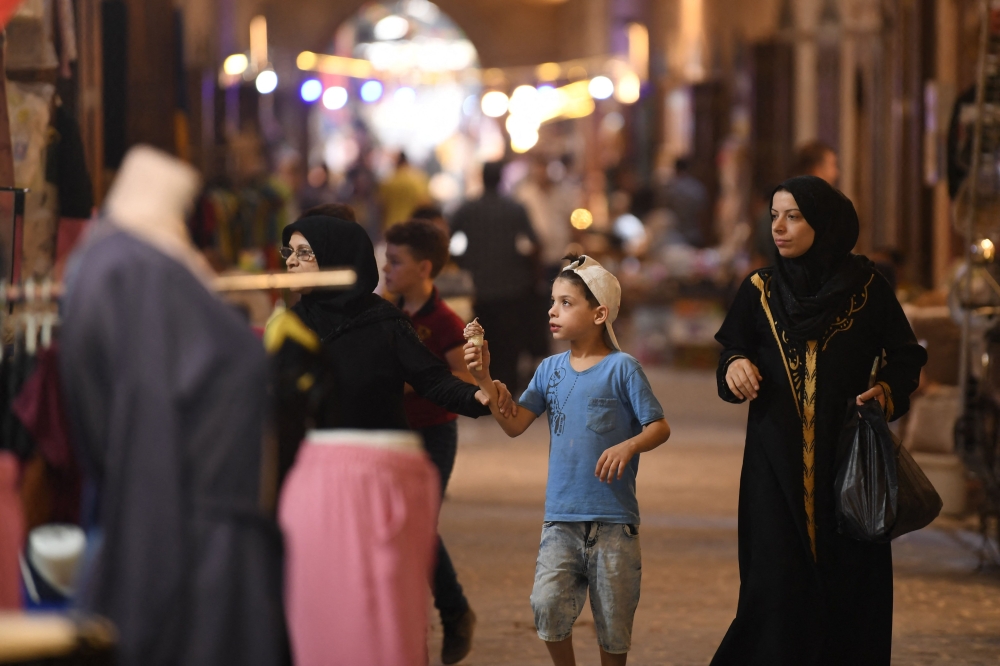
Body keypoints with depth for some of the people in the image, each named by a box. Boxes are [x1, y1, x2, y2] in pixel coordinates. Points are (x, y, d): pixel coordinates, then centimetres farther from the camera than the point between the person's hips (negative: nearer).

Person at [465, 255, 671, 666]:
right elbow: (514, 424, 3)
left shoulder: (621, 368, -5)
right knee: (548, 604, -10)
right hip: (561, 516, 3)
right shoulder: (551, 370, 8)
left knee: (612, 616, 5)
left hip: (612, 519, -3)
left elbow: (659, 428, -6)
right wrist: (485, 380, -7)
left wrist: (628, 447, -25)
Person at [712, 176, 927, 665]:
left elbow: (906, 357, 4)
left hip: (848, 458, 0)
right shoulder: (760, 290, 5)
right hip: (777, 460, 1)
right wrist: (735, 365, -17)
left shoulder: (867, 286, 1)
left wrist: (889, 390, -15)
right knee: (778, 584, -7)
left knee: (850, 581, -2)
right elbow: (731, 354, 5)